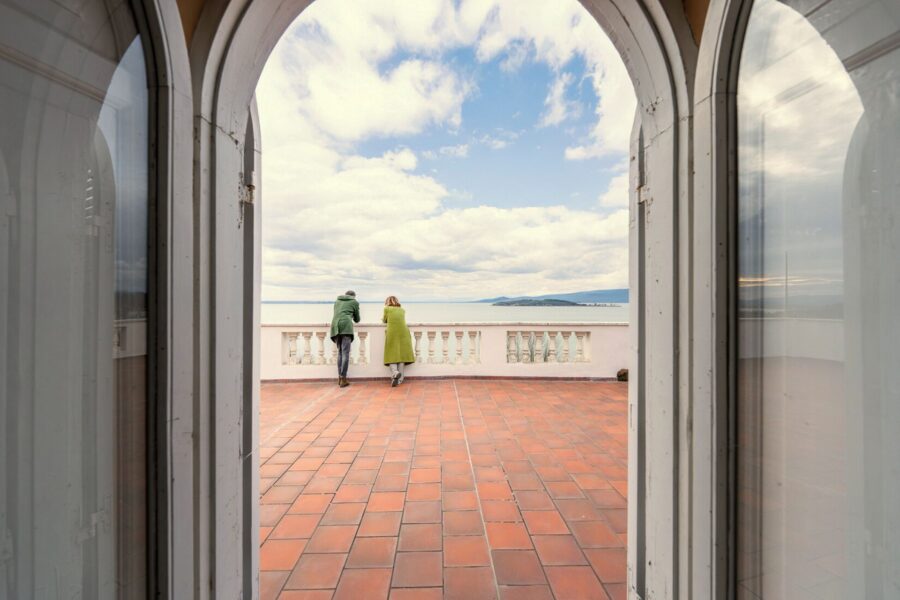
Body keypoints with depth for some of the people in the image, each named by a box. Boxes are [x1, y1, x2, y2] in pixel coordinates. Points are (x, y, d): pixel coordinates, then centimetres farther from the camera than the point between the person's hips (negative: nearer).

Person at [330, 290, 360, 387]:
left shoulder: (337, 301, 29)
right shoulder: (355, 302, 18)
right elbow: (357, 319, 25)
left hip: (335, 325, 5)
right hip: (346, 325, -4)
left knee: (340, 352, 11)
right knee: (345, 353, -7)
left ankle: (340, 377, 9)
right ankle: (343, 379, -12)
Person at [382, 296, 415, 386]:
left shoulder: (387, 309, 7)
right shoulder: (402, 310, 16)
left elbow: (384, 320, 19)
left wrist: (383, 319, 40)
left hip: (392, 334, -3)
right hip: (403, 334, 3)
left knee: (392, 355, 0)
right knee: (401, 354, 4)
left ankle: (395, 372, -25)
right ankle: (400, 379, 0)